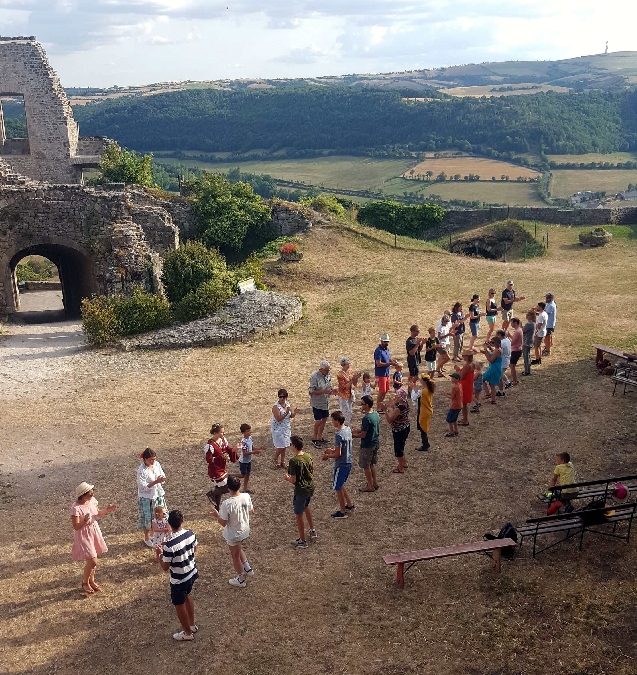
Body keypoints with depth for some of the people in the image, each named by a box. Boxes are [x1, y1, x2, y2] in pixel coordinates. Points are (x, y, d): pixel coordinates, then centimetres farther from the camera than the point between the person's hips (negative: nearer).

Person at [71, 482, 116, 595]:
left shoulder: (92, 501, -5)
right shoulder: (76, 508, -26)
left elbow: (97, 513, 12)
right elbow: (76, 526, -24)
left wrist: (107, 510, -6)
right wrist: (85, 521, -41)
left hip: (94, 533, 7)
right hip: (83, 536, -7)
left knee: (92, 560, 17)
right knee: (92, 562, -6)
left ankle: (91, 581, 37)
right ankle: (85, 583, 20)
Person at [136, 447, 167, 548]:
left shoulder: (157, 464, -5)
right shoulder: (141, 470, -23)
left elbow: (163, 476, 5)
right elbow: (144, 487, -22)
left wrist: (161, 480, -18)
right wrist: (155, 482, -31)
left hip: (158, 495, 5)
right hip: (147, 498, -5)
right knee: (147, 518, 9)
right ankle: (147, 538, 30)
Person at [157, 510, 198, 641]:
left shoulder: (169, 545, -31)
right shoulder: (191, 534, -13)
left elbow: (165, 568, -20)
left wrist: (160, 553, -4)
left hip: (178, 580, -6)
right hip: (192, 574, 6)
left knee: (179, 605, 17)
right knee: (187, 597, 30)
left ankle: (188, 633, 35)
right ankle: (192, 625, 47)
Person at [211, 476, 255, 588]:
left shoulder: (227, 504, -32)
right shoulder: (247, 497, -16)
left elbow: (223, 523, -21)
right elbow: (252, 511, 2)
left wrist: (216, 515, -3)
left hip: (233, 535, -5)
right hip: (245, 530, 5)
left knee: (235, 556, 19)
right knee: (238, 549, 34)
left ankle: (241, 580, 37)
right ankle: (248, 569, 42)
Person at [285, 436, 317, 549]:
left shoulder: (293, 460, -23)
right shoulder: (308, 456, -1)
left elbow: (293, 480, -21)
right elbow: (312, 473, 8)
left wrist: (287, 477, -1)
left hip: (301, 490, -8)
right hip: (310, 487, 8)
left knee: (299, 515, 8)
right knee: (306, 506, 33)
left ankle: (302, 541, 19)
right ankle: (312, 531, 40)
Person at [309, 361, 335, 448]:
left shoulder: (328, 375, 1)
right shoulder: (315, 377, -21)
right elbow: (311, 392, -21)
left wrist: (331, 390, -7)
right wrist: (324, 391, -28)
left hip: (326, 402, 7)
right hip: (317, 403, -7)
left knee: (324, 419, 14)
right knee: (318, 421, -4)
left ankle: (320, 437, 30)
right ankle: (314, 439, 13)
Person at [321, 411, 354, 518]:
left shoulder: (339, 435, -26)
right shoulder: (348, 429, 2)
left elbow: (338, 454, -24)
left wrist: (327, 456, -7)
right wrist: (332, 450, 15)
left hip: (341, 465, -9)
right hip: (348, 463, 9)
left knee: (338, 488, 7)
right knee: (340, 485, 25)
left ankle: (342, 512, 18)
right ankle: (349, 505, 34)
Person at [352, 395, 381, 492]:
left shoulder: (366, 418, -27)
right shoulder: (376, 414, 1)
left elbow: (363, 435, -22)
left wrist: (354, 435, -5)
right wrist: (358, 430, 11)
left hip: (367, 445, -9)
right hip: (375, 443, 9)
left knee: (366, 466, 7)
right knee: (372, 464, 22)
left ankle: (370, 486, 16)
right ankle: (375, 483, 31)